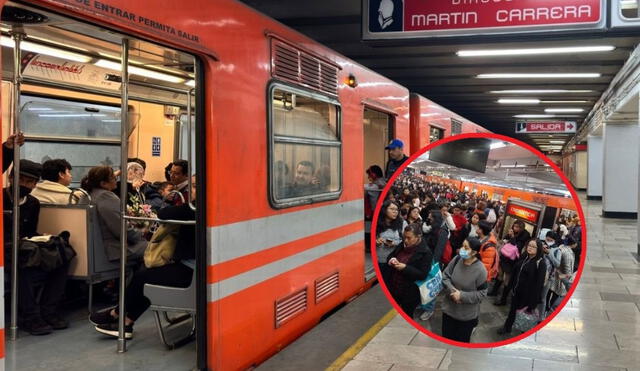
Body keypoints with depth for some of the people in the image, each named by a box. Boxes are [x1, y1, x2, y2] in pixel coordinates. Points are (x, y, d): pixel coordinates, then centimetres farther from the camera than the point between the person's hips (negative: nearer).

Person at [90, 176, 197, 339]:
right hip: (190, 267, 9)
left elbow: (162, 214, -18)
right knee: (144, 274, 13)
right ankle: (126, 324, 20)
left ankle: (116, 314, 30)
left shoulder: (192, 210, -21)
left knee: (141, 277, 7)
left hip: (187, 271, -9)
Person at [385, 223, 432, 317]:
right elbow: (390, 256, 15)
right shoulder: (402, 245, 1)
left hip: (410, 293, -6)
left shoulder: (426, 253, -18)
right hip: (393, 287, 6)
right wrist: (391, 260, -9)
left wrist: (405, 268, -28)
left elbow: (423, 275, -21)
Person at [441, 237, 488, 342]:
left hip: (467, 315, -4)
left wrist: (462, 295, -22)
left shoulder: (480, 270, -23)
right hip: (449, 309, 4)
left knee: (461, 341, 16)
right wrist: (452, 290, -20)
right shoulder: (457, 259, -12)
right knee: (446, 337, 20)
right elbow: (445, 276, -3)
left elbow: (482, 293, -17)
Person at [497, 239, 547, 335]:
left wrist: (534, 300, -19)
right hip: (516, 291, 6)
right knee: (512, 310, 21)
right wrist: (511, 286, 12)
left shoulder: (540, 264, -17)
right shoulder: (523, 257, 4)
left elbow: (539, 283, -18)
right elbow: (515, 272, 12)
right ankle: (507, 327, 39)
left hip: (527, 294, -6)